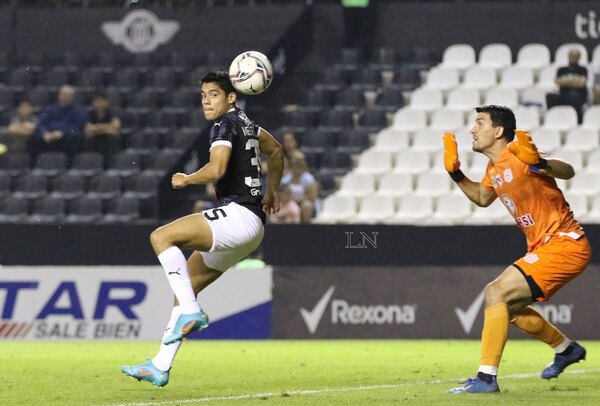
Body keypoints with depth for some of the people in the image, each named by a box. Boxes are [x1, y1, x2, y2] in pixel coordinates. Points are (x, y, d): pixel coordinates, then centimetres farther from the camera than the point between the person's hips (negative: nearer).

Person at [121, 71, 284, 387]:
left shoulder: (225, 124, -8)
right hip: (251, 226, 10)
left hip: (238, 215, -10)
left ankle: (191, 312, -25)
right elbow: (275, 150, 38)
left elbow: (216, 169, -25)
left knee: (161, 237, -19)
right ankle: (160, 367, 10)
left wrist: (185, 180, -8)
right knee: (186, 285, 11)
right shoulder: (244, 122, 21)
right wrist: (272, 191, 44)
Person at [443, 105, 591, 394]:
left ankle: (486, 378, -19)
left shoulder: (517, 156, -17)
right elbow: (482, 198, 31)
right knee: (505, 306, 20)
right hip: (543, 247, 10)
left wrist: (538, 164, -48)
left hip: (563, 244, -10)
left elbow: (567, 172, -29)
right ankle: (566, 349, 37)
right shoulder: (495, 168, 11)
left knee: (496, 293, -19)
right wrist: (456, 174, 18)